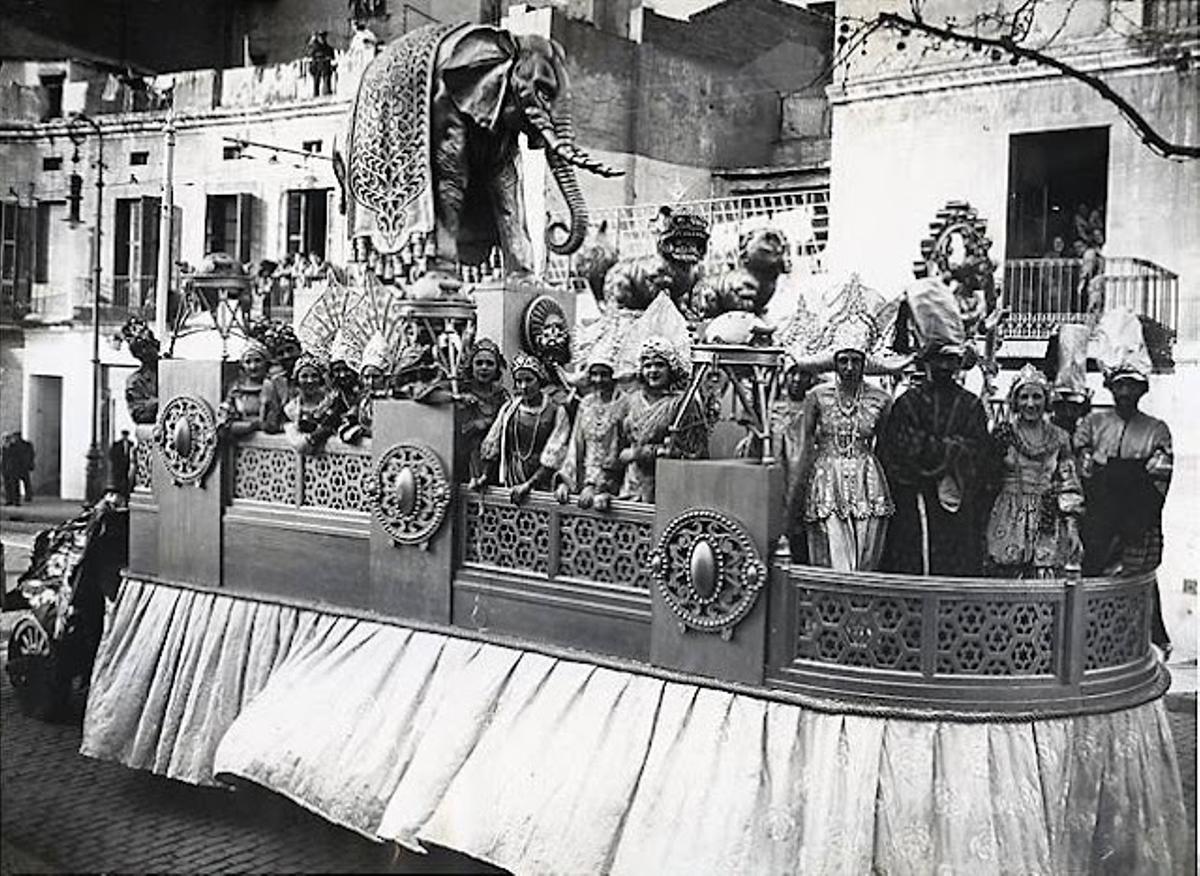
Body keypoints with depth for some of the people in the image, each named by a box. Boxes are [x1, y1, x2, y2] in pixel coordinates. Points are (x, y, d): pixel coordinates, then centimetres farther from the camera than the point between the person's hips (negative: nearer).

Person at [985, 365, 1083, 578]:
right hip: (1009, 524, -1)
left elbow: (1069, 487, 7)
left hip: (1049, 528, 1)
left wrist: (1072, 528, 0)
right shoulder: (1003, 434, 4)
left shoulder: (1059, 438, 8)